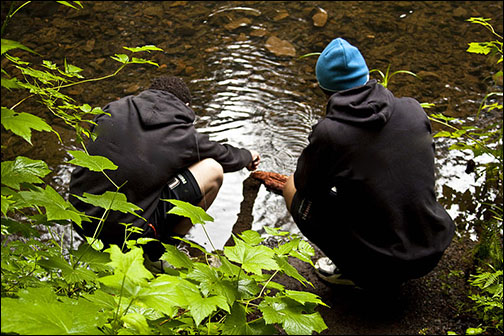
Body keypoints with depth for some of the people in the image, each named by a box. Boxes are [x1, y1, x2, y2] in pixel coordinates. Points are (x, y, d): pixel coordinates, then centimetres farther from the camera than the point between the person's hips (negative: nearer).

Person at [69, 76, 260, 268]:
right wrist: (247, 157, 40)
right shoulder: (183, 136, -6)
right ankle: (165, 247, 11)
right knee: (213, 170, 0)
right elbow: (223, 155, 15)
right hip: (125, 230, -6)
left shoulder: (113, 110, 5)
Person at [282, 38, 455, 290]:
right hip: (434, 252, 5)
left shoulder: (328, 132, -17)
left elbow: (305, 183, 0)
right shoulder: (413, 109, -4)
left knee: (293, 188, 10)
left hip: (380, 267, -5)